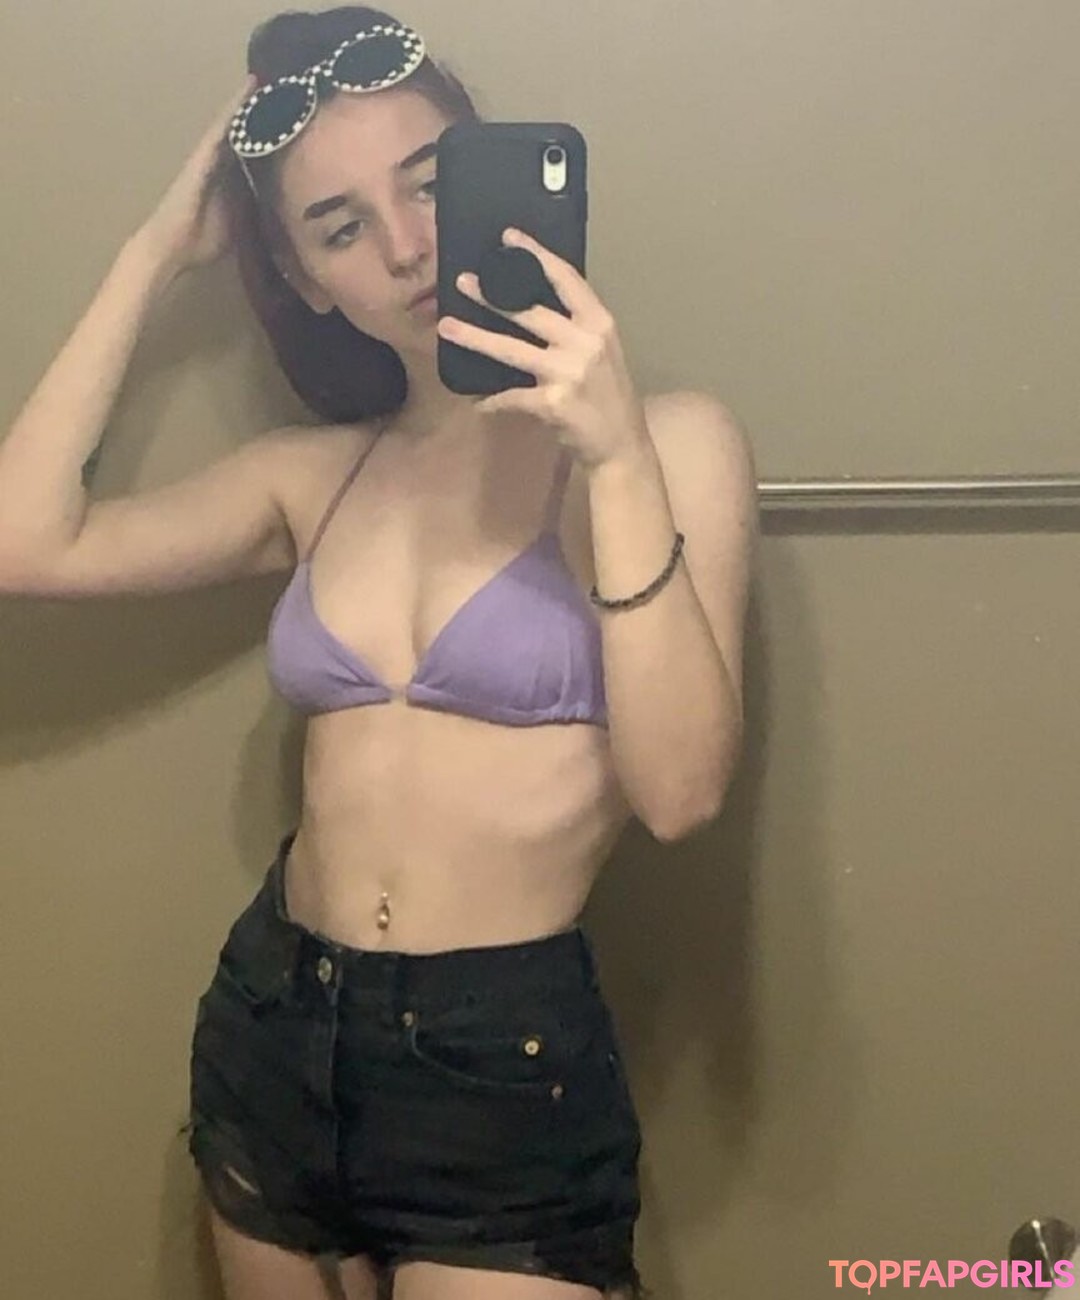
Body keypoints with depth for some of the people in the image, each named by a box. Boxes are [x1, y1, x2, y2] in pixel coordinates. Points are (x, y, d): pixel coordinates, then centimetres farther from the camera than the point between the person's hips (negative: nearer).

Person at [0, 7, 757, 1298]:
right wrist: (154, 255, 0)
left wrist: (619, 458, -24)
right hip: (268, 1033, 5)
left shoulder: (665, 437, -7)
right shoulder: (315, 474, 6)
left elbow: (678, 789, -16)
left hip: (509, 1064, -4)